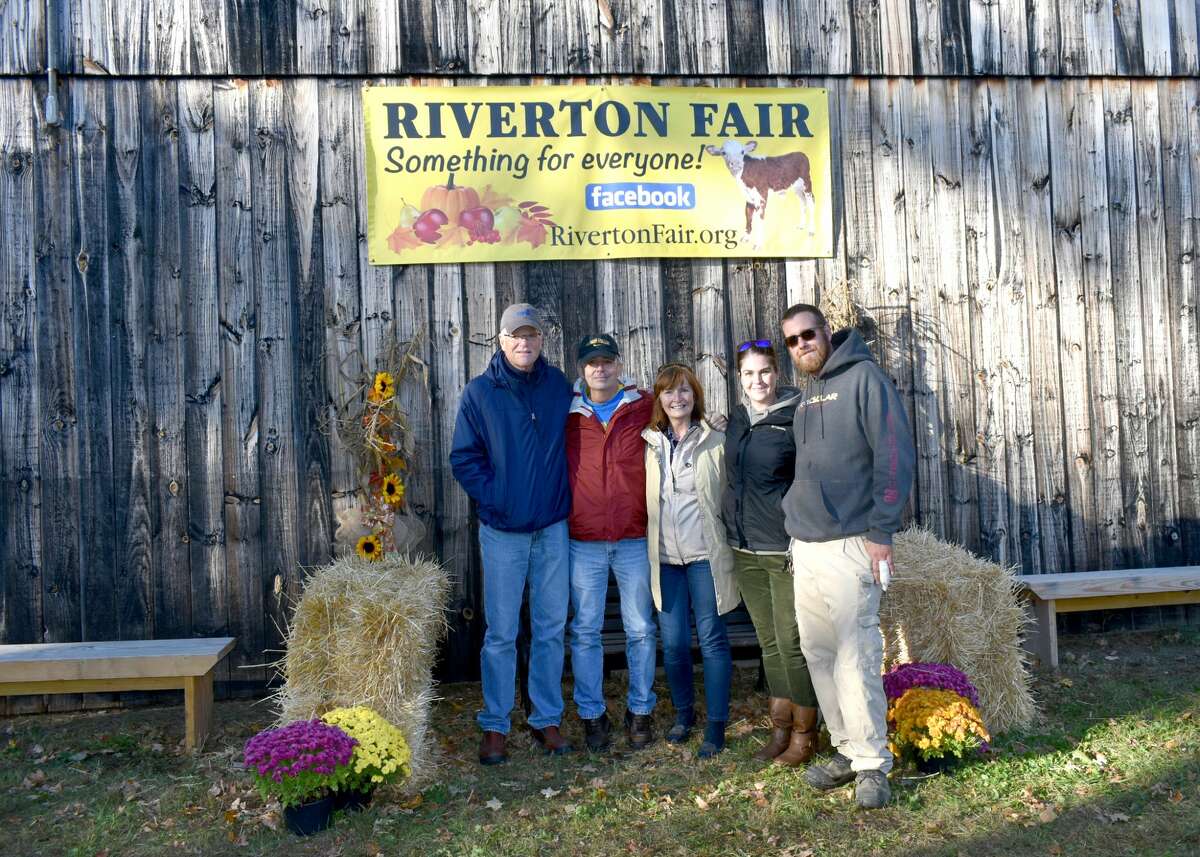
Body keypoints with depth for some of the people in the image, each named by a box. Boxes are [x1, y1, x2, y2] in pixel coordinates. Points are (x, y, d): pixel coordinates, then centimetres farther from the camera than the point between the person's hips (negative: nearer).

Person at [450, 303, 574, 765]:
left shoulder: (558, 385, 5)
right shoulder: (480, 392, -3)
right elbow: (464, 459, -2)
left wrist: (564, 495, 3)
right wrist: (496, 499, -10)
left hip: (552, 527, 3)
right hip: (502, 531, -2)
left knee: (551, 628, 9)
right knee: (501, 632, 3)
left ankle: (547, 719, 23)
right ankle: (494, 726, 16)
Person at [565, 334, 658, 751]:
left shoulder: (645, 407, 1)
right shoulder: (566, 414, 3)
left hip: (635, 538, 0)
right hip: (583, 540, 0)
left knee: (641, 630, 9)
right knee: (585, 631, 7)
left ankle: (640, 710, 25)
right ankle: (592, 714, 22)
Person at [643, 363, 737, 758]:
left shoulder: (715, 441, 1)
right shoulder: (650, 443, 8)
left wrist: (729, 544, 0)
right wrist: (648, 546, 9)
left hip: (705, 554, -2)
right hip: (665, 556, 3)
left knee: (712, 638, -1)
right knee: (673, 641, 6)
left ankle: (716, 724, 11)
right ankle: (683, 711, 28)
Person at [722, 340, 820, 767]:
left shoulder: (796, 419, -9)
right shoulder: (736, 421, 11)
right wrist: (731, 532, 16)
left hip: (785, 550, -6)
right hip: (745, 548, 6)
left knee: (791, 643, -2)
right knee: (769, 642, 14)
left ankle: (804, 735, 13)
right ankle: (780, 728, 25)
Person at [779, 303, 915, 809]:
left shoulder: (863, 377, -5)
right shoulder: (804, 399, 18)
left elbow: (895, 454, -11)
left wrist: (881, 530, -15)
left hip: (849, 545, -7)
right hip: (805, 548, 8)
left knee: (855, 657, -8)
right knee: (818, 654, 9)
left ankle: (872, 764, 4)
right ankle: (847, 750, 21)